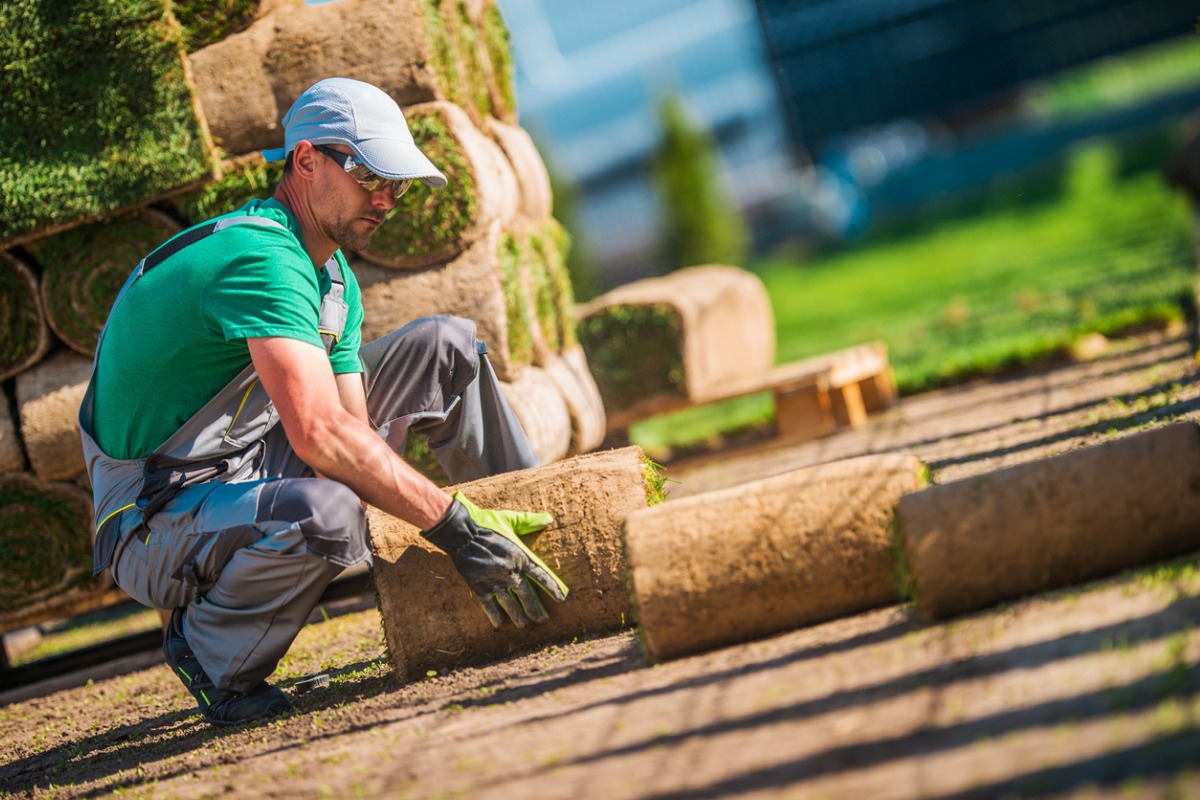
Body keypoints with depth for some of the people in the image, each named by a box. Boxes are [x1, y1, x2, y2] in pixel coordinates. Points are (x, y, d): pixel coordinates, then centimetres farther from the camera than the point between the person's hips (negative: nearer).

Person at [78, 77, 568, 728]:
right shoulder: (260, 255, -25)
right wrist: (455, 527, -33)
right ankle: (212, 652, -14)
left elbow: (355, 432, 1)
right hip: (157, 520, -9)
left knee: (445, 346, 5)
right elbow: (320, 435, -35)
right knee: (324, 512, -42)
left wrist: (470, 526, -12)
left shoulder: (337, 281, 8)